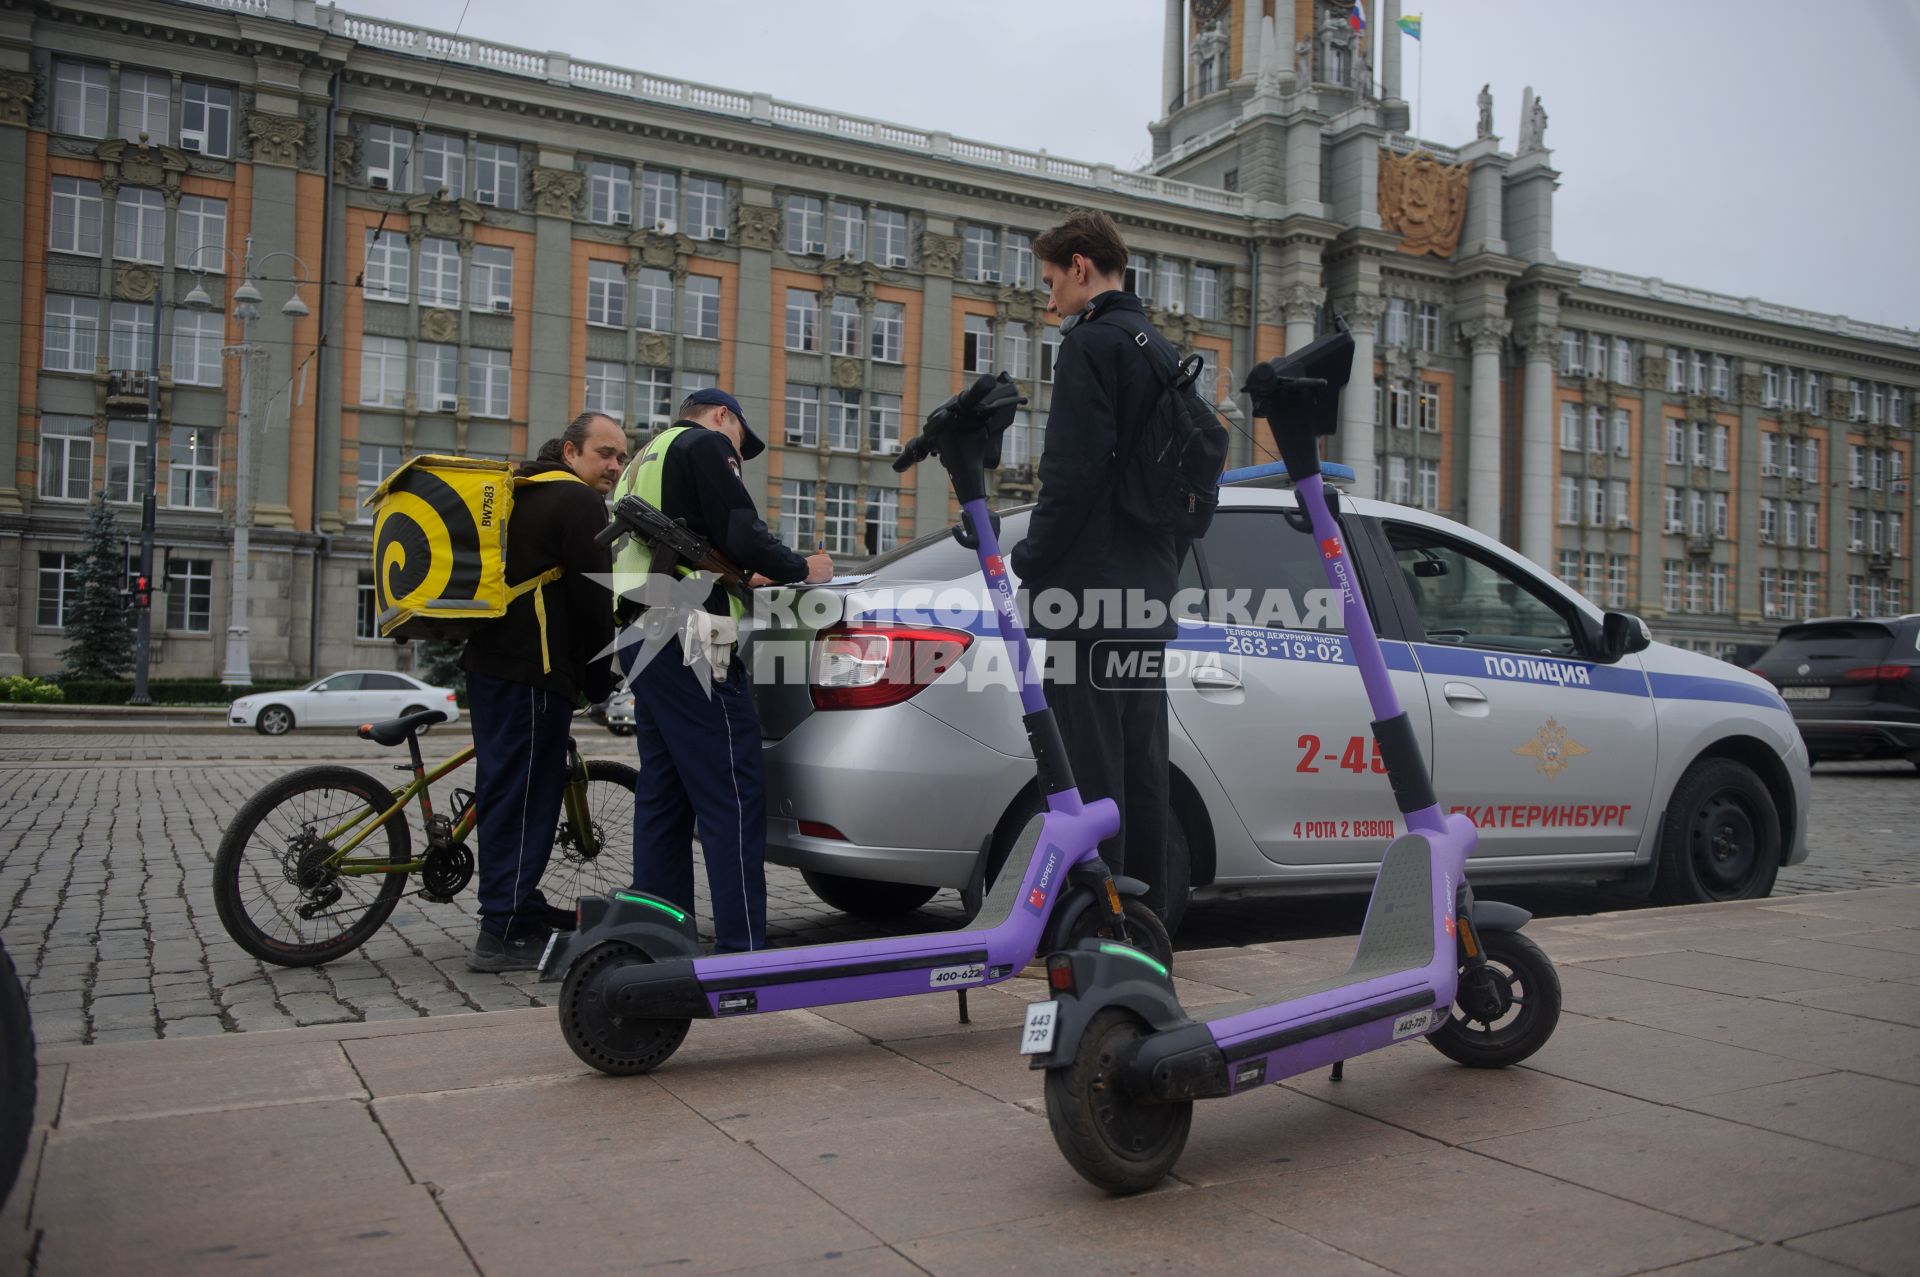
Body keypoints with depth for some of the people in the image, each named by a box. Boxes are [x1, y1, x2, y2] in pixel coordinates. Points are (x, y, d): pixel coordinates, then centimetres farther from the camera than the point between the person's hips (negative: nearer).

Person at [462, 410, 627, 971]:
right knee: (522, 795, -8)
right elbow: (594, 598, -13)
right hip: (532, 671, -10)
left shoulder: (526, 493, 23)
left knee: (508, 793, 16)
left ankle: (522, 909, 28)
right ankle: (504, 934, -5)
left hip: (490, 661, 10)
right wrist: (600, 679, -3)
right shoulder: (579, 502, -8)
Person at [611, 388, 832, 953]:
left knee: (662, 796, 11)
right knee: (734, 798, -10)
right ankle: (743, 949, -11)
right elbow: (741, 535, -12)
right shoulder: (706, 444, 0)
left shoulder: (644, 461, 28)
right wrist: (802, 568, 3)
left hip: (640, 641, 10)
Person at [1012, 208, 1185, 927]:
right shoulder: (1160, 349, 22)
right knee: (1140, 763, 13)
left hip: (1090, 585, -9)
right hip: (1149, 592, 9)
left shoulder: (1092, 341, -7)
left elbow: (1073, 471, -17)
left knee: (1090, 765, -6)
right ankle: (1148, 912, 20)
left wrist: (1029, 564, -10)